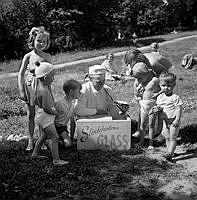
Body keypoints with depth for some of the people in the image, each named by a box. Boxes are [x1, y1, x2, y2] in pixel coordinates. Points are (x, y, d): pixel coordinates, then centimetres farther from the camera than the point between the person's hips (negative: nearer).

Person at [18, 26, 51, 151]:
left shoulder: (47, 57, 1)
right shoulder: (28, 56, -3)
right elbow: (21, 74, -2)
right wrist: (21, 91, -6)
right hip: (30, 87, 0)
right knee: (31, 114, 7)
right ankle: (31, 140, 19)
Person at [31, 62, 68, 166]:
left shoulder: (39, 85, 3)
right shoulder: (44, 91, -27)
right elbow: (47, 108, -25)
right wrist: (56, 112, -9)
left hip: (41, 117, 10)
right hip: (45, 118, -10)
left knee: (43, 136, 25)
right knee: (55, 138, -5)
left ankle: (35, 153, 38)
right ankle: (56, 160, 0)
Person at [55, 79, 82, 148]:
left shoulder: (74, 102, -3)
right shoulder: (60, 103, -26)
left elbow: (72, 120, 5)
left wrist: (72, 137, 7)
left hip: (63, 127, 6)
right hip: (55, 126, -6)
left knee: (68, 143, -14)